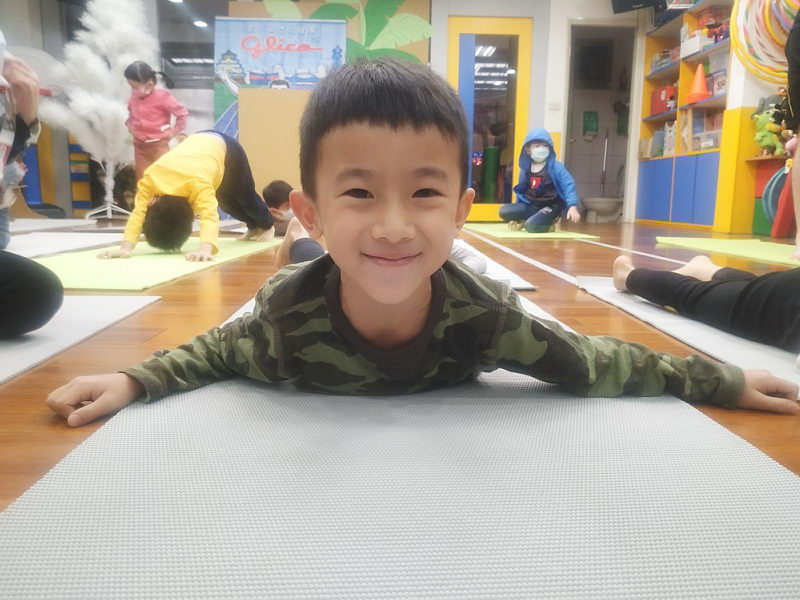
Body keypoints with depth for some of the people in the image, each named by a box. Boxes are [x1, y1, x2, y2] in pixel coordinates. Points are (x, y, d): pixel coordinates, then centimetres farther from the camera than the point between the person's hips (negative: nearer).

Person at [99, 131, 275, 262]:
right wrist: (126, 247, -51)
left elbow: (210, 216, -62)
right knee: (226, 202, 23)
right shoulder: (149, 181, -34)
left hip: (225, 147, -5)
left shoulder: (198, 185, -50)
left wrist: (205, 249, -77)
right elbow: (138, 213, -37)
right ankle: (254, 227, 53)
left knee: (245, 195, 19)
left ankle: (266, 226, 51)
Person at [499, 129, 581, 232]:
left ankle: (548, 222, 2)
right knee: (504, 211, -16)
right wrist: (517, 216, 15)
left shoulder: (556, 167, -10)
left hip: (551, 206, -4)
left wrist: (573, 206, -29)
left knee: (532, 226, -30)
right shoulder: (525, 169, 4)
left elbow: (568, 185, -14)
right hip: (532, 205, 4)